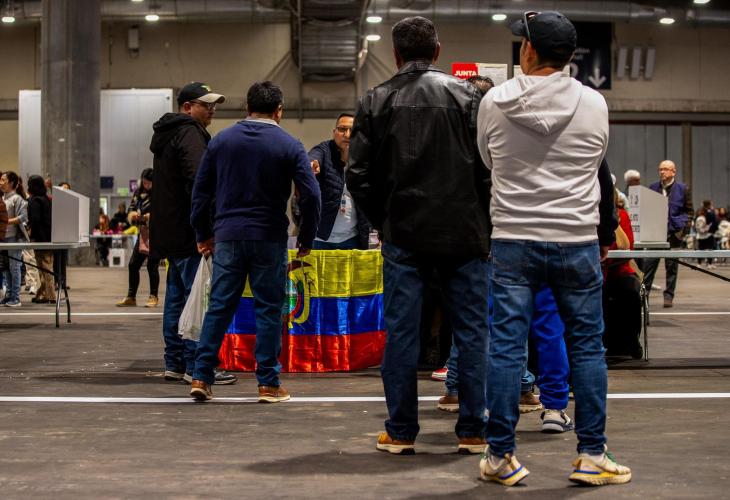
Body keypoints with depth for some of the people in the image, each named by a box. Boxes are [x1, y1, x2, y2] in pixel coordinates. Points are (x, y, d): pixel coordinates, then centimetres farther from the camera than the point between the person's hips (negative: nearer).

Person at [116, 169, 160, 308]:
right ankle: (131, 297, 12)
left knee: (152, 265, -3)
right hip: (143, 233, 6)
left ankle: (153, 297, 9)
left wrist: (151, 217, -22)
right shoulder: (138, 193, 10)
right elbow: (131, 210, 14)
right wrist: (133, 215, -8)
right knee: (133, 264, 3)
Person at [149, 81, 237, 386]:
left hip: (172, 231, 11)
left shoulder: (168, 134, 20)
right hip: (189, 231, -10)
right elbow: (199, 179, -23)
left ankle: (174, 363, 17)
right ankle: (196, 366, -7)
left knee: (176, 297, 13)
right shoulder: (189, 133, -12)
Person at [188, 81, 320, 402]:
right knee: (269, 310, 4)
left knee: (219, 307, 7)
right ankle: (268, 383, 6)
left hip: (227, 236, 3)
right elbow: (310, 195, -7)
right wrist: (306, 240, 3)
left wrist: (204, 234, 15)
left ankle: (201, 377, 6)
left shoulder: (221, 141, 6)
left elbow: (201, 190, 8)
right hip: (269, 239, -2)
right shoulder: (289, 146, -2)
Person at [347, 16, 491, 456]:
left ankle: (401, 432, 9)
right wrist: (485, 222, 6)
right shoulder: (467, 95, 0)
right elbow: (489, 167, -5)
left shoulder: (376, 102, 3)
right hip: (465, 234, 0)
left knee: (401, 332, 6)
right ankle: (473, 431, 9)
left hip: (404, 236, 1)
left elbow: (360, 176, 1)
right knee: (472, 331, 7)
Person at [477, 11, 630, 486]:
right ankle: (592, 455, 11)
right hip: (577, 241, 0)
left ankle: (500, 455, 7)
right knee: (587, 347, 8)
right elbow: (597, 166, 10)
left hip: (513, 240, 0)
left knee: (506, 346, 4)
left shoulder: (495, 102, -4)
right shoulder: (594, 104, -4)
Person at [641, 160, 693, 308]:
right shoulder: (653, 188, 10)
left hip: (674, 234, -2)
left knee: (671, 266, 4)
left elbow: (689, 211, 5)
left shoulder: (683, 189, 2)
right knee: (648, 264, -4)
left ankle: (669, 296, 9)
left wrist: (684, 228, -7)